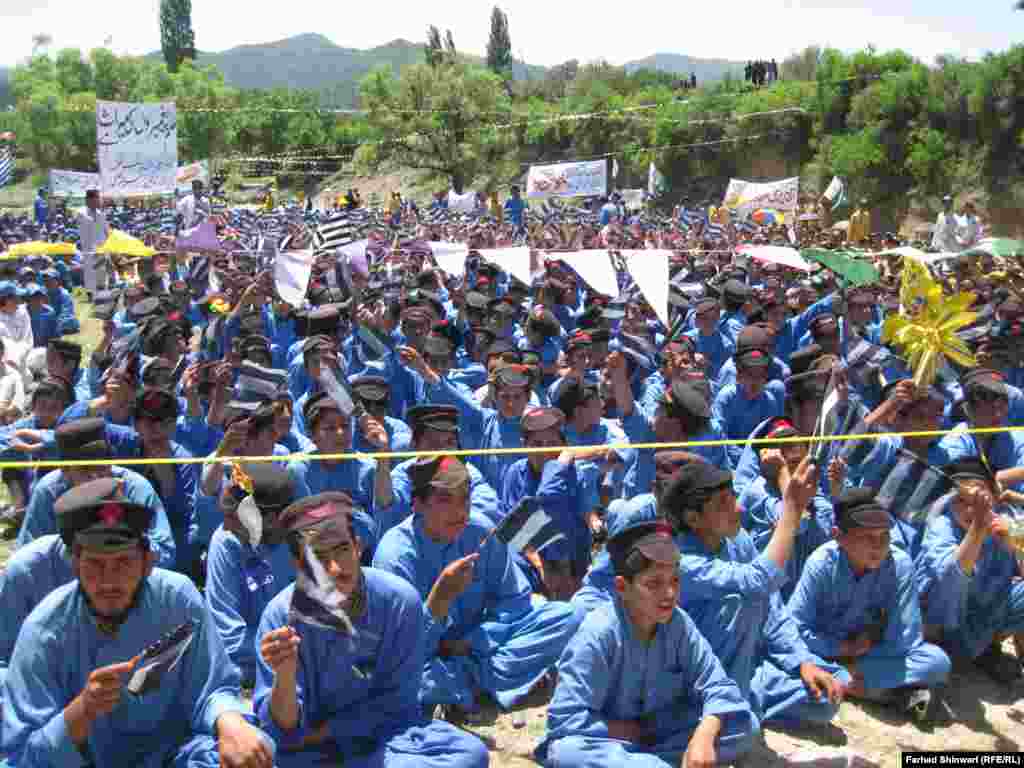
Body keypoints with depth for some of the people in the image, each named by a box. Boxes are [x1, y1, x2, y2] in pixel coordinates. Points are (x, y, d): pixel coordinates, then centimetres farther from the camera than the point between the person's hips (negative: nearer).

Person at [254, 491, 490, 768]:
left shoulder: (400, 600, -16)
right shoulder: (281, 616, -17)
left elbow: (395, 700, -7)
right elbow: (284, 728, -17)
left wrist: (320, 734, -13)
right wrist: (284, 674, -37)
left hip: (383, 731, 2)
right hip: (308, 741, -2)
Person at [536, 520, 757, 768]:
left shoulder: (679, 624, -9)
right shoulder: (599, 633, -23)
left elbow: (717, 686, -11)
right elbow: (566, 718, -25)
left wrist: (704, 735, -30)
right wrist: (629, 732, -19)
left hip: (660, 732, 5)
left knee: (743, 723, -11)